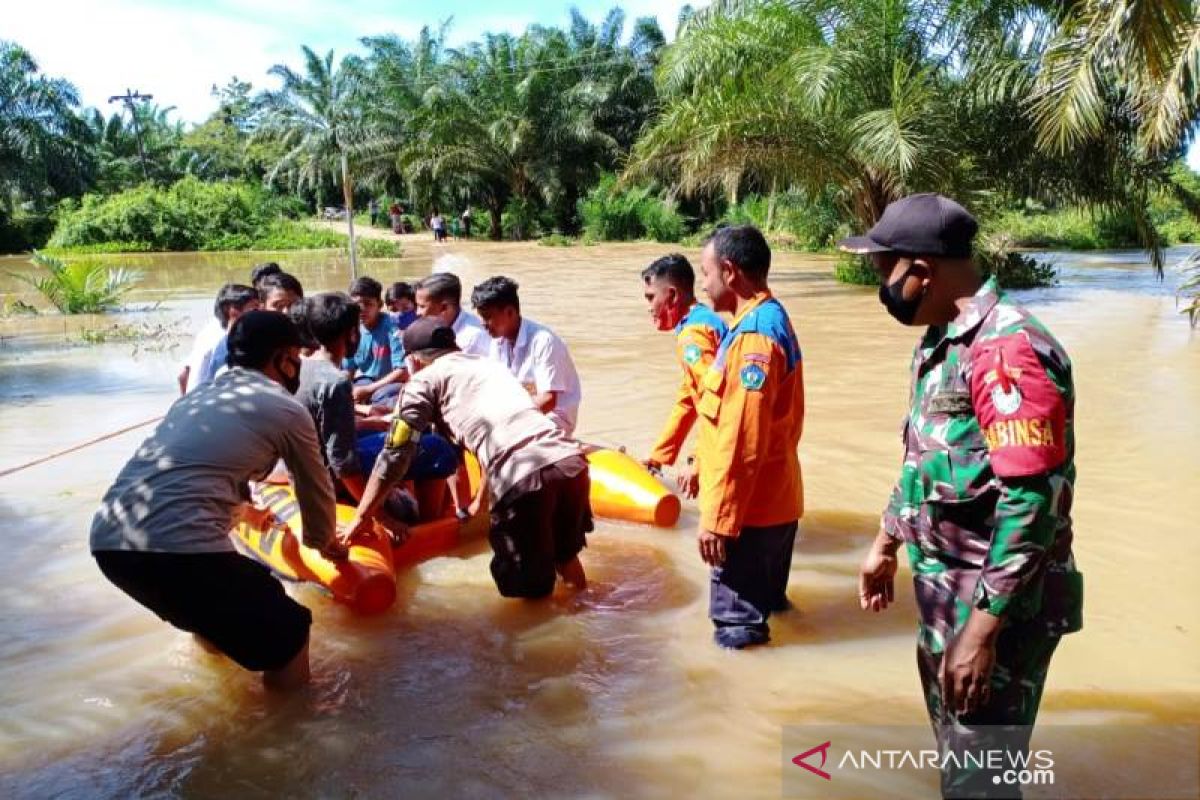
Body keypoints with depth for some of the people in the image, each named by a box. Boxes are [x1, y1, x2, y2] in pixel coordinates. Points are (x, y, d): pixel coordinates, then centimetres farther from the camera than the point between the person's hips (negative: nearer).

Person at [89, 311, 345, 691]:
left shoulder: (200, 394, 26)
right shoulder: (287, 410, 6)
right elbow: (316, 491, 20)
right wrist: (322, 541, 41)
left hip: (106, 540, 9)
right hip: (177, 551, -9)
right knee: (288, 635, 4)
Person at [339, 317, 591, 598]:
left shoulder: (424, 380, 14)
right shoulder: (489, 363, 33)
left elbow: (394, 457, 9)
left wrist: (361, 518, 20)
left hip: (522, 477, -7)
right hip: (571, 460, 7)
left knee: (526, 589, 13)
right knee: (566, 554, 30)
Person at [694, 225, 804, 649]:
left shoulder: (753, 336, -22)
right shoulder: (770, 320, 11)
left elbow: (742, 441, -25)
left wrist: (717, 518, -21)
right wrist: (703, 461, 24)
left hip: (750, 508, -10)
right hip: (773, 500, 10)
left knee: (740, 629, 4)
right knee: (764, 602, 24)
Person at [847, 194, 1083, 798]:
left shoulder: (1009, 350, -23)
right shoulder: (937, 342, 8)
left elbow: (1032, 501, -27)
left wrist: (982, 627, -25)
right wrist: (886, 543, 22)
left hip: (997, 605, -9)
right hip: (942, 593, 9)